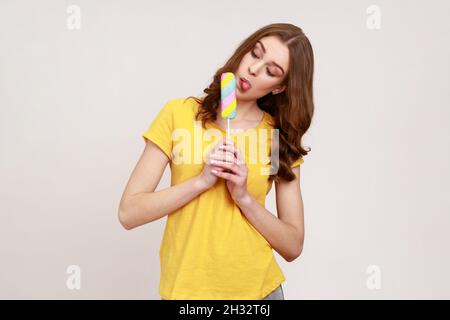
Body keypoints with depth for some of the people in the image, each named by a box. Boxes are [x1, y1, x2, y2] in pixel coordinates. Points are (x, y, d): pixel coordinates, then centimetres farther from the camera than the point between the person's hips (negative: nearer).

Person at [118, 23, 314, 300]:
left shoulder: (283, 138, -3)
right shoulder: (179, 113, -7)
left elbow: (293, 247, -4)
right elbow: (128, 213, -10)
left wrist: (244, 197, -18)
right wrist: (202, 181, -21)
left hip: (259, 288, 1)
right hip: (186, 288, -1)